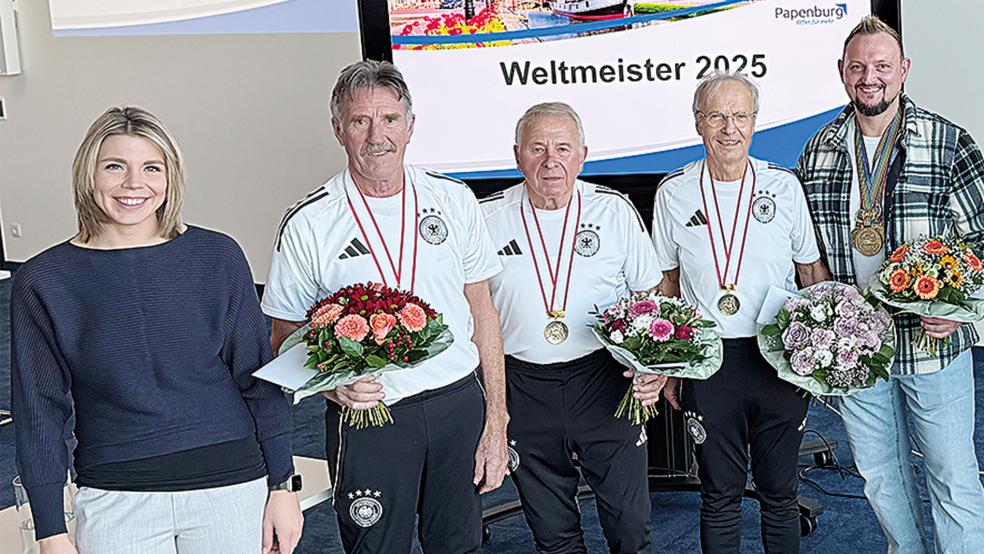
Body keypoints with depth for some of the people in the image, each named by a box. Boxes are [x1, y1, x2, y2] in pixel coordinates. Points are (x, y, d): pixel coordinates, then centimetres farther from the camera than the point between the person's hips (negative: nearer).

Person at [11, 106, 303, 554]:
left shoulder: (217, 257, -2)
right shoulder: (44, 282, -3)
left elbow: (258, 379, 3)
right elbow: (39, 412, 0)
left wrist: (282, 485, 1)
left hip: (231, 484, 1)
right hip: (114, 500, 0)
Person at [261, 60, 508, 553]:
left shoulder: (454, 200, 3)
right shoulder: (308, 225, -5)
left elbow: (481, 309, 7)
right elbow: (285, 338, 1)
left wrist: (496, 419, 3)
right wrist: (332, 382, -19)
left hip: (459, 405, 3)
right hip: (368, 422, -2)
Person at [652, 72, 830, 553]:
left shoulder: (784, 185, 1)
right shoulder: (673, 192, 1)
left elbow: (813, 270, 8)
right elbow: (666, 283, 8)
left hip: (780, 361, 0)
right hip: (707, 362, 0)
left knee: (779, 492, 11)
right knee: (720, 495, 9)